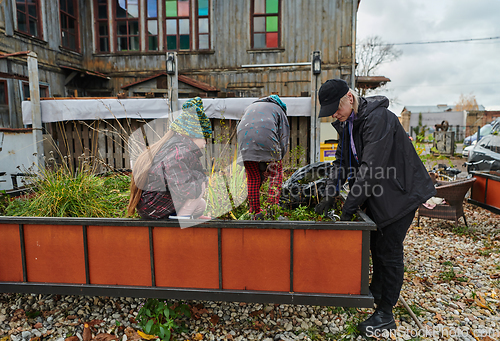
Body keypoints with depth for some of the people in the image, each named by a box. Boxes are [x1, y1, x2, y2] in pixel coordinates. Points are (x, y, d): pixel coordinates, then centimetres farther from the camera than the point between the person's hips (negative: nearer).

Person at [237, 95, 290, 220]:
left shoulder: (249, 107, 38)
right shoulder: (278, 109, 28)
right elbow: (283, 138, 17)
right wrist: (276, 160, 21)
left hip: (244, 138, 3)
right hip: (266, 137, -3)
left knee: (253, 177, 12)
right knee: (276, 173, 11)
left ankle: (255, 212, 16)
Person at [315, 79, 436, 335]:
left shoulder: (378, 118, -26)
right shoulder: (345, 123, 4)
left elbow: (371, 167, -31)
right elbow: (341, 162, 6)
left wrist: (349, 206, -29)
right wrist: (329, 195, -6)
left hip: (400, 192, -8)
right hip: (375, 194, 8)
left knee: (389, 251, -2)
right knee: (375, 245, 18)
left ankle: (385, 314, 12)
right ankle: (375, 292, 39)